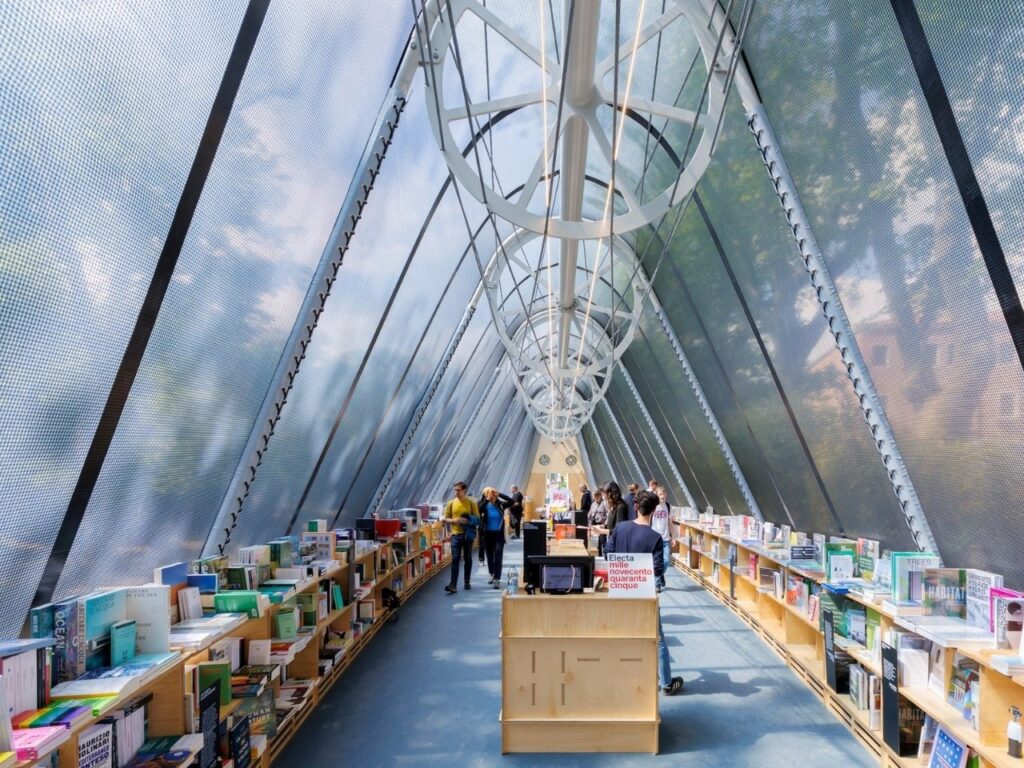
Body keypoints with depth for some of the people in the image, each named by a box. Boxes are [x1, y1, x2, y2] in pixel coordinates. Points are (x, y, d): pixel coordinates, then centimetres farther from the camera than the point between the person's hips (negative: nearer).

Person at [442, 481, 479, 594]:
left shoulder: (471, 502, -2)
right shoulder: (451, 503, 3)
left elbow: (477, 519, -2)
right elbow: (445, 519, 6)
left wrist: (467, 521, -19)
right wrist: (453, 520, -13)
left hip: (468, 534, 0)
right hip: (456, 534, 0)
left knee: (468, 559, 10)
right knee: (455, 559, -7)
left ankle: (467, 582, 24)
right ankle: (453, 585, -11)